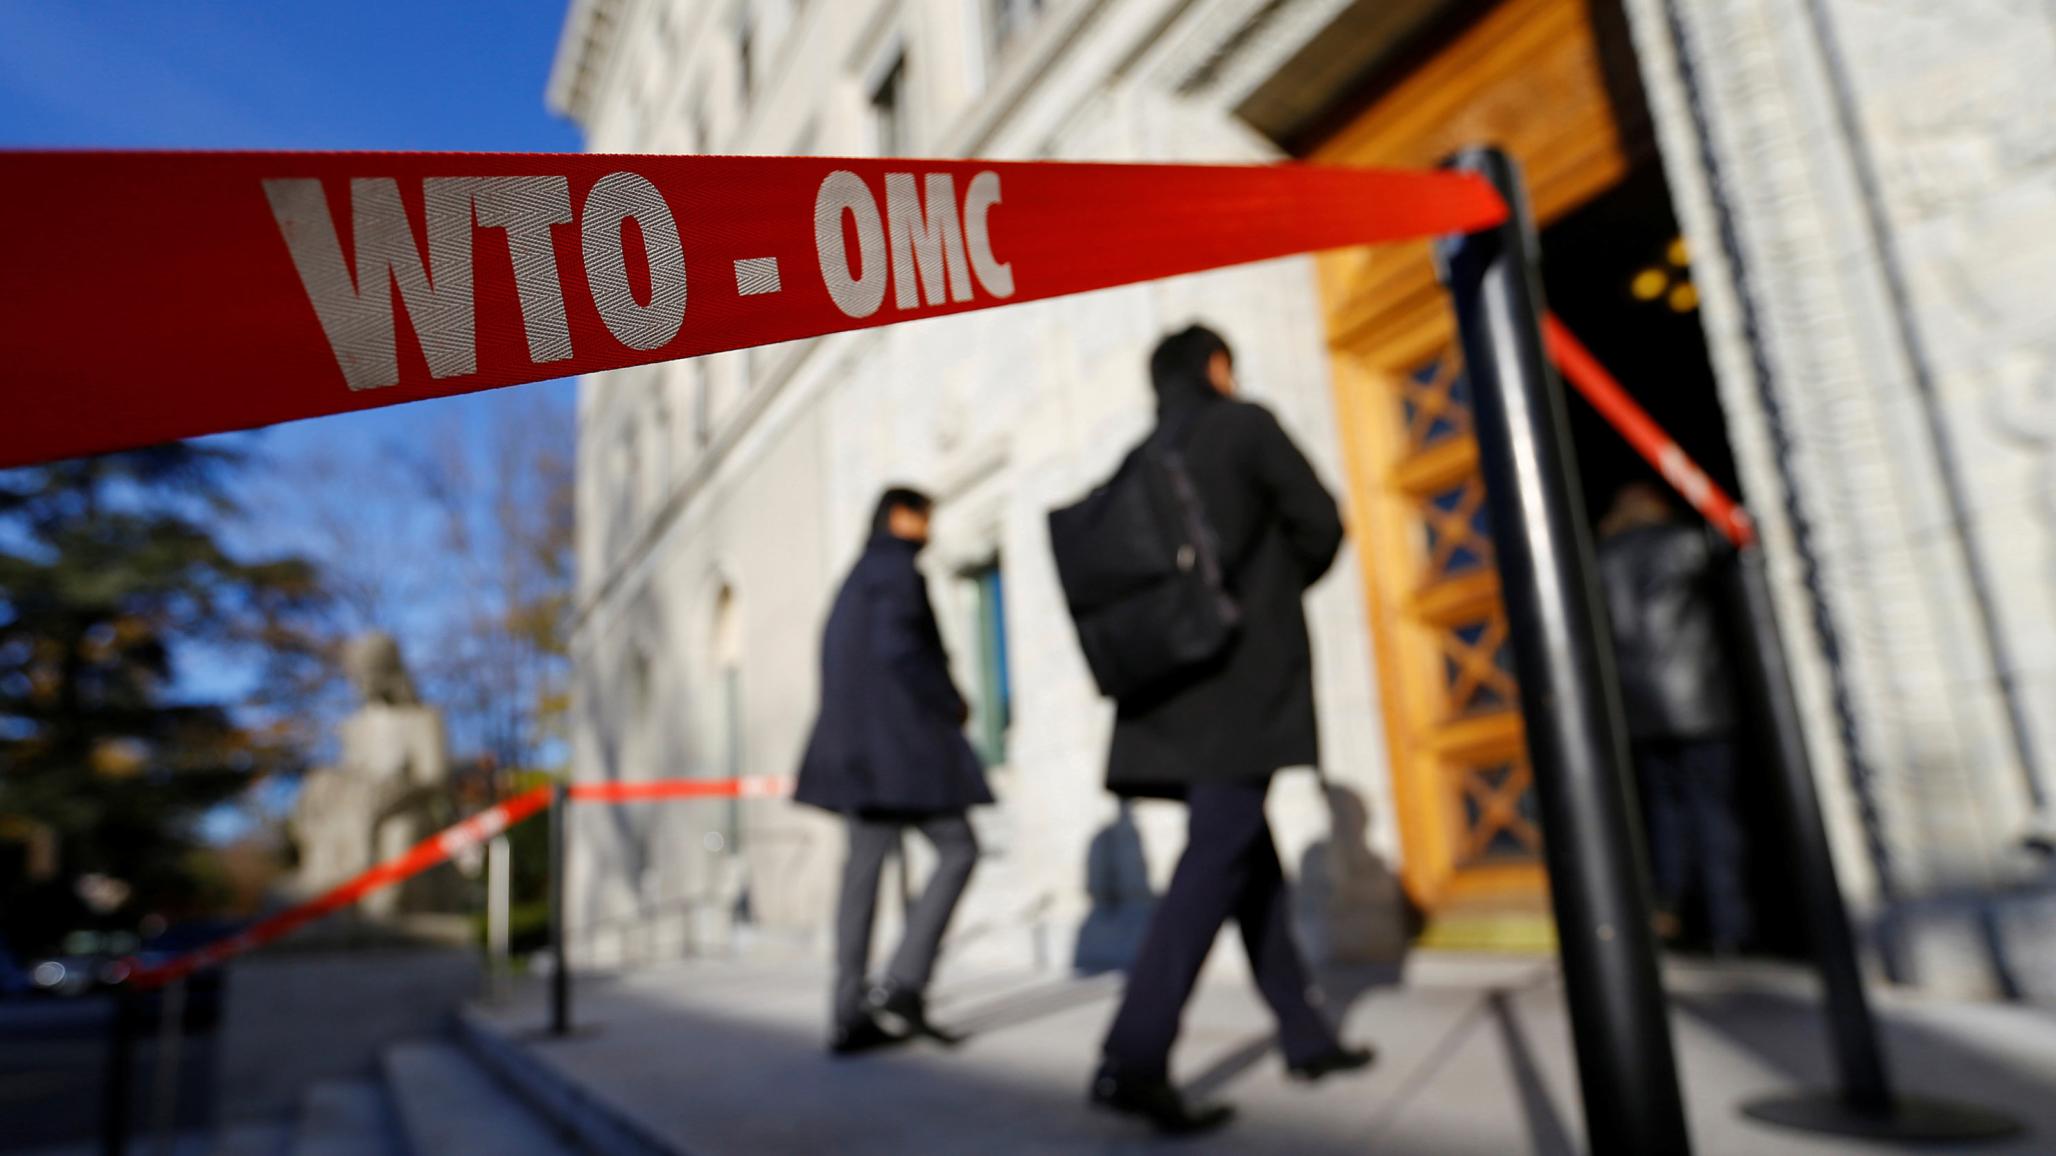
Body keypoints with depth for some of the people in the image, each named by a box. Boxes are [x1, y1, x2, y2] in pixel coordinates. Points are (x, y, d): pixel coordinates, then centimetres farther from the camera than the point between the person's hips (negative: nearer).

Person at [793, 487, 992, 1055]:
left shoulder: (855, 577, 23)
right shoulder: (896, 568, -5)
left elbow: (836, 664, 22)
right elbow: (898, 646, -20)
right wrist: (953, 703, -6)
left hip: (859, 741, 9)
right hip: (901, 731, -9)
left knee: (864, 865, 4)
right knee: (958, 850, -3)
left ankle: (851, 1015, 3)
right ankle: (901, 984, -11)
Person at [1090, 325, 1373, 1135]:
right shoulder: (1244, 425, 1)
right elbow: (1320, 526, -1)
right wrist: (1278, 590, 17)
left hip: (1169, 688, 7)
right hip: (1243, 679, -7)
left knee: (1251, 856, 13)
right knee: (1218, 861, -10)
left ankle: (1303, 1034, 22)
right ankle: (1134, 1057, -16)